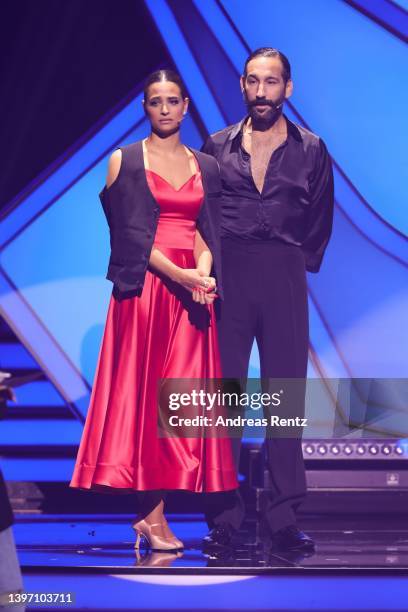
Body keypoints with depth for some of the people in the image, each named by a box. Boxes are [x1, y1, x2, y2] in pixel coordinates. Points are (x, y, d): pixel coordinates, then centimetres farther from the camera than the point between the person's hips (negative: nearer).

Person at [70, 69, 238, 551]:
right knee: (143, 393, -4)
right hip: (143, 288, -4)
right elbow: (129, 235, -6)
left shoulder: (206, 166, 14)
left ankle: (152, 512, 3)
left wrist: (204, 267, -11)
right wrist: (179, 274, -16)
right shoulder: (124, 161, 2)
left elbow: (206, 230, 11)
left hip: (193, 289, 4)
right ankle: (154, 517, -1)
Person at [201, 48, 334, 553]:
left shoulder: (311, 150, 9)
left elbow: (320, 219, 14)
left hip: (285, 279, 0)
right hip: (227, 278, 0)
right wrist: (210, 266, 6)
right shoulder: (217, 147, 9)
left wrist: (301, 262, 8)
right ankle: (223, 516, 3)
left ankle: (284, 517, 5)